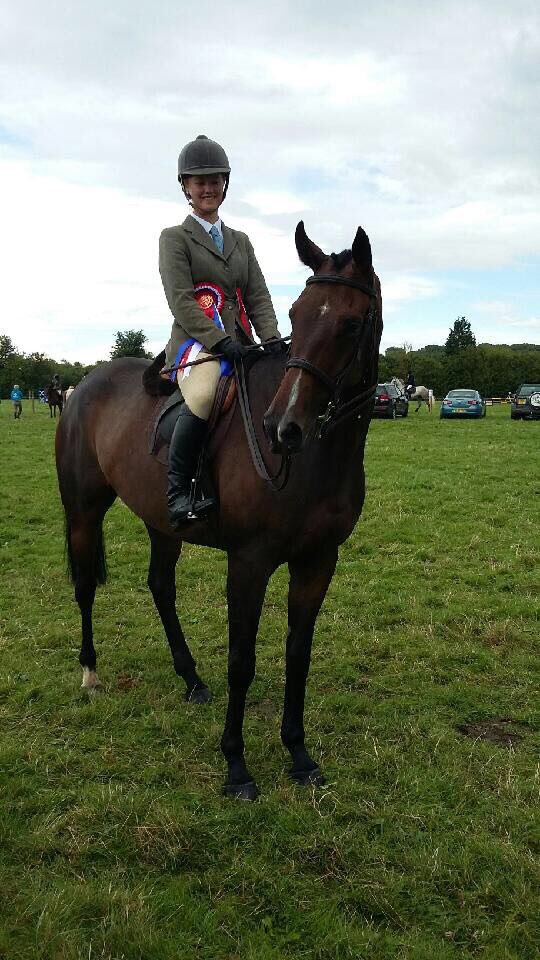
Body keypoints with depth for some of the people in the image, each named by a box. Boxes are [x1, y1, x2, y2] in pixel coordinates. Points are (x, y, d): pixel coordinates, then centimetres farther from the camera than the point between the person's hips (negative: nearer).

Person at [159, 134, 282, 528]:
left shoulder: (240, 241, 25)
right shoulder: (175, 238, 9)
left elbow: (258, 296, 15)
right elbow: (181, 300, -5)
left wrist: (272, 339, -6)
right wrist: (220, 341, -19)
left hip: (239, 343, 6)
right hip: (197, 341, -6)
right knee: (204, 394, -38)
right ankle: (178, 491, -28)